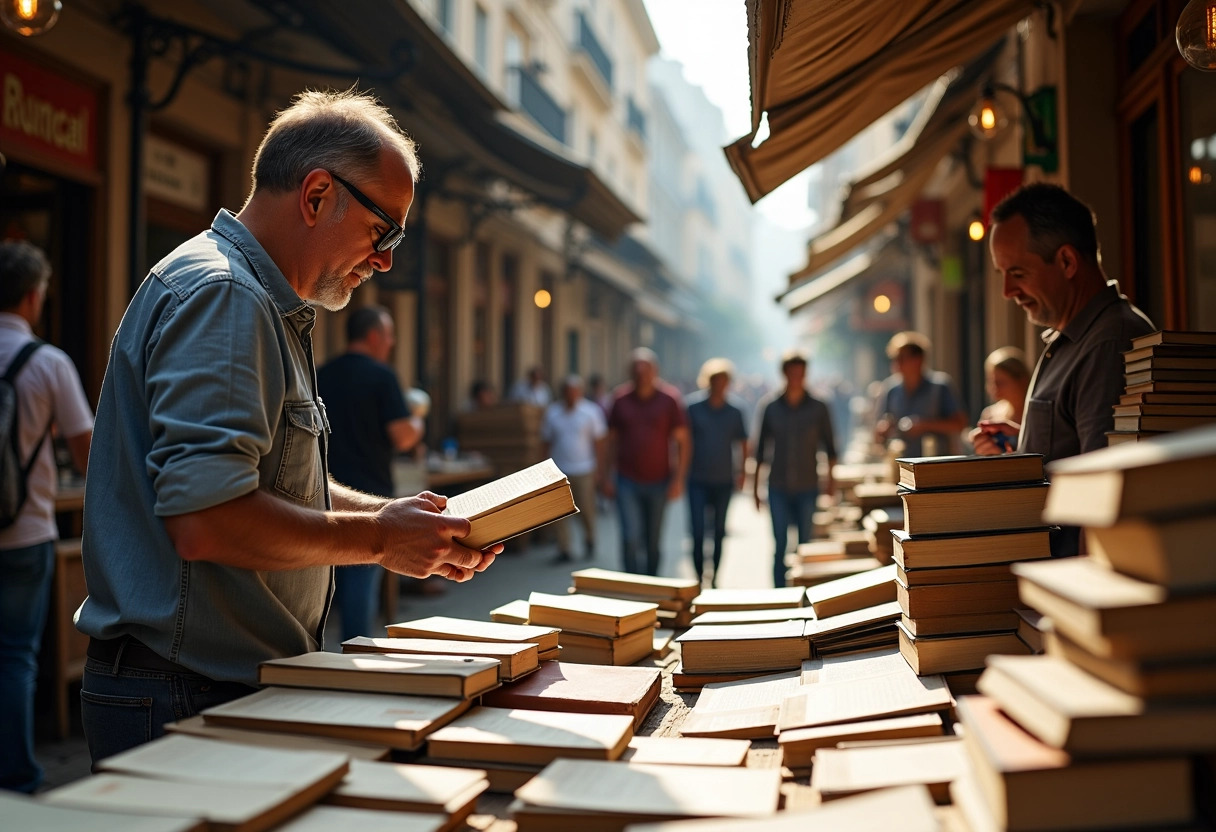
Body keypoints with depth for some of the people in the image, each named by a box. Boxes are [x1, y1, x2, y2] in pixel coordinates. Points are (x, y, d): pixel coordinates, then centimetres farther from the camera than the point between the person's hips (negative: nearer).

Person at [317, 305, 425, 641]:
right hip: (367, 492, -6)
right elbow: (403, 435, -16)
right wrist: (417, 425, 4)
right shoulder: (380, 375, -11)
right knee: (363, 577, -2)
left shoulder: (322, 375, 9)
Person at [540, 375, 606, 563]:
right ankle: (564, 549, 8)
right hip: (560, 471, 1)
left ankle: (589, 541, 27)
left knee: (585, 509, 1)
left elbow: (598, 442, 2)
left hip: (584, 470, -1)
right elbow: (547, 442, 8)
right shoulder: (552, 412, 5)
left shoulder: (591, 411, 1)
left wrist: (598, 469, -3)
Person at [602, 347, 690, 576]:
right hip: (627, 481, 0)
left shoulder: (670, 398, -4)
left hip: (659, 481, 0)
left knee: (653, 542, 11)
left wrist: (679, 478, -8)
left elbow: (682, 441, -2)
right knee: (631, 538, -11)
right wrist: (606, 476, 3)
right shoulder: (621, 398, 1)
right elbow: (611, 439, 7)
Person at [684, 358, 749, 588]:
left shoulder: (735, 410, 1)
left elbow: (743, 443, 11)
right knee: (698, 531, -9)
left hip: (724, 481, 2)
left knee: (720, 532, 11)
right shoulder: (692, 406, -5)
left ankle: (715, 579, 22)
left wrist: (741, 472, 4)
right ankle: (698, 578, 0)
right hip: (697, 480, -2)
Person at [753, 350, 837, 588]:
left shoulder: (818, 408, 1)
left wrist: (831, 478, 0)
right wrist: (755, 486, 5)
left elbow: (829, 446, 7)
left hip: (808, 488, 0)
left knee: (806, 547, 4)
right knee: (780, 547, 1)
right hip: (778, 488, 0)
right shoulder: (768, 406, 2)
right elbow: (760, 449, 6)